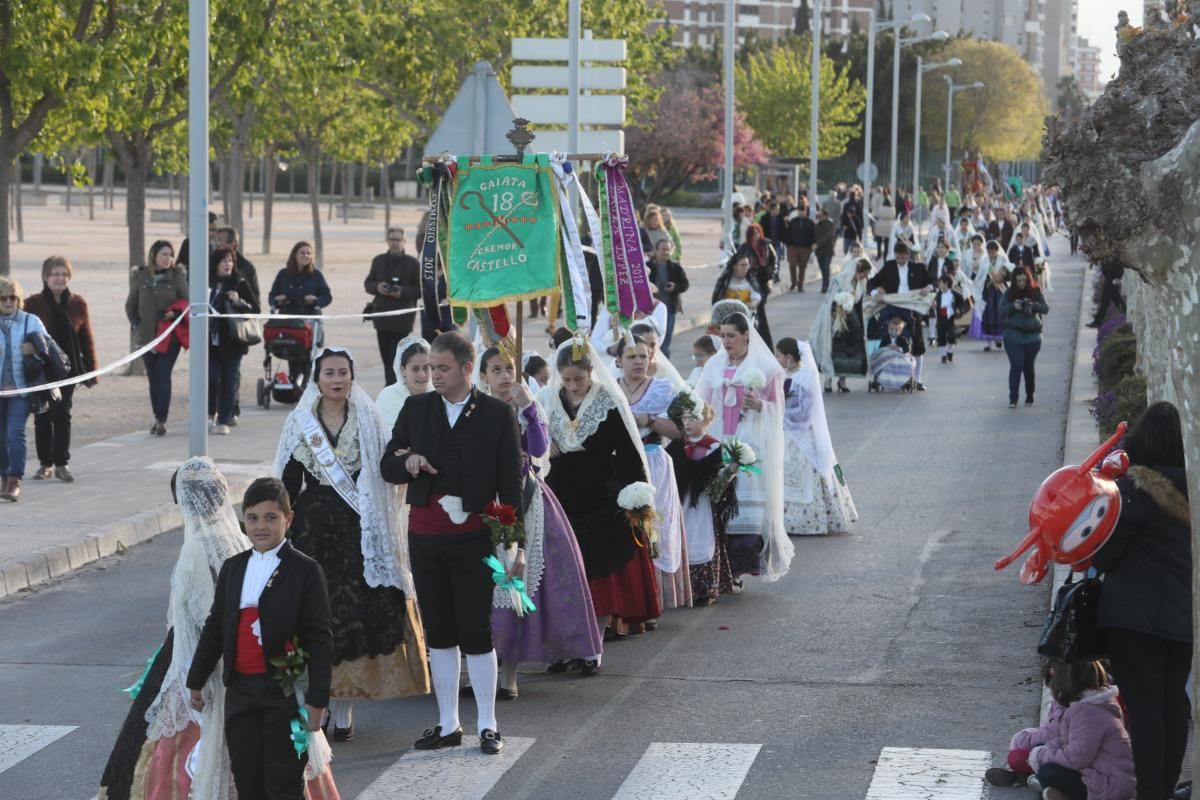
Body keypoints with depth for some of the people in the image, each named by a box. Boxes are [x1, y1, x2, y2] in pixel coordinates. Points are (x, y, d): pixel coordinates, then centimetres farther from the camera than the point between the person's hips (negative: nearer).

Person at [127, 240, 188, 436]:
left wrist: (175, 313, -15)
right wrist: (136, 323, 2)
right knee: (153, 377, 8)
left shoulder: (177, 276, -3)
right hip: (146, 335, 3)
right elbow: (130, 305, 13)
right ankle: (158, 418, 17)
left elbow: (186, 302, 2)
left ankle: (162, 420, -7)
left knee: (163, 376, -9)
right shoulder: (140, 277, 3)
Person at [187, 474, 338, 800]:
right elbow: (215, 627, 18)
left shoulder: (305, 571, -5)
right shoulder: (232, 568, 11)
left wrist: (317, 699, -12)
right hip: (240, 691, 5)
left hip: (284, 693, -5)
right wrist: (196, 681, 20)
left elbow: (319, 639, -8)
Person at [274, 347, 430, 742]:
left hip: (358, 531, -1)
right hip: (313, 527, 1)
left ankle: (343, 710, 3)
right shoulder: (300, 424, 6)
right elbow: (289, 481, 6)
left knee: (355, 613, -4)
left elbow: (384, 474, 3)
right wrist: (280, 528, 1)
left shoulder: (368, 421, 4)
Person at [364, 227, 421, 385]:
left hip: (402, 318, -4)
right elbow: (368, 283, 15)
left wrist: (403, 292, -18)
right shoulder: (379, 261, 10)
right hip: (382, 316, 4)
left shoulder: (412, 263, -3)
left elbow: (420, 289, -2)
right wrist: (377, 287, -7)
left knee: (396, 357, -10)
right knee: (386, 356, 8)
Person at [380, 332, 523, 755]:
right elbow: (387, 466, 13)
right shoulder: (416, 408, 8)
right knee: (438, 631, 9)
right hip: (425, 535, 4)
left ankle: (488, 725, 8)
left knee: (476, 631, -2)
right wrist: (406, 463, -12)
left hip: (473, 536, -4)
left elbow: (510, 482, -1)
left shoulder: (497, 414, -1)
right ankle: (448, 724, 17)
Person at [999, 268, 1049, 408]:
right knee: (1016, 365, -11)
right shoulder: (1009, 294, 2)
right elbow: (1001, 311, -1)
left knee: (1028, 367, 6)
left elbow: (1046, 309, -3)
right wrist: (1013, 306, -19)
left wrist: (1033, 305, -22)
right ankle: (1013, 398, -11)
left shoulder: (1036, 292, 2)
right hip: (1013, 335, -1)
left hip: (1032, 335, 1)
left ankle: (1030, 397, 22)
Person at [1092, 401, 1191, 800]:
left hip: (1135, 612, -6)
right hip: (1184, 613, 6)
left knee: (1143, 705, -4)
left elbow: (1104, 555, -11)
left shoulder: (1136, 486, -15)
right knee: (1173, 702, 14)